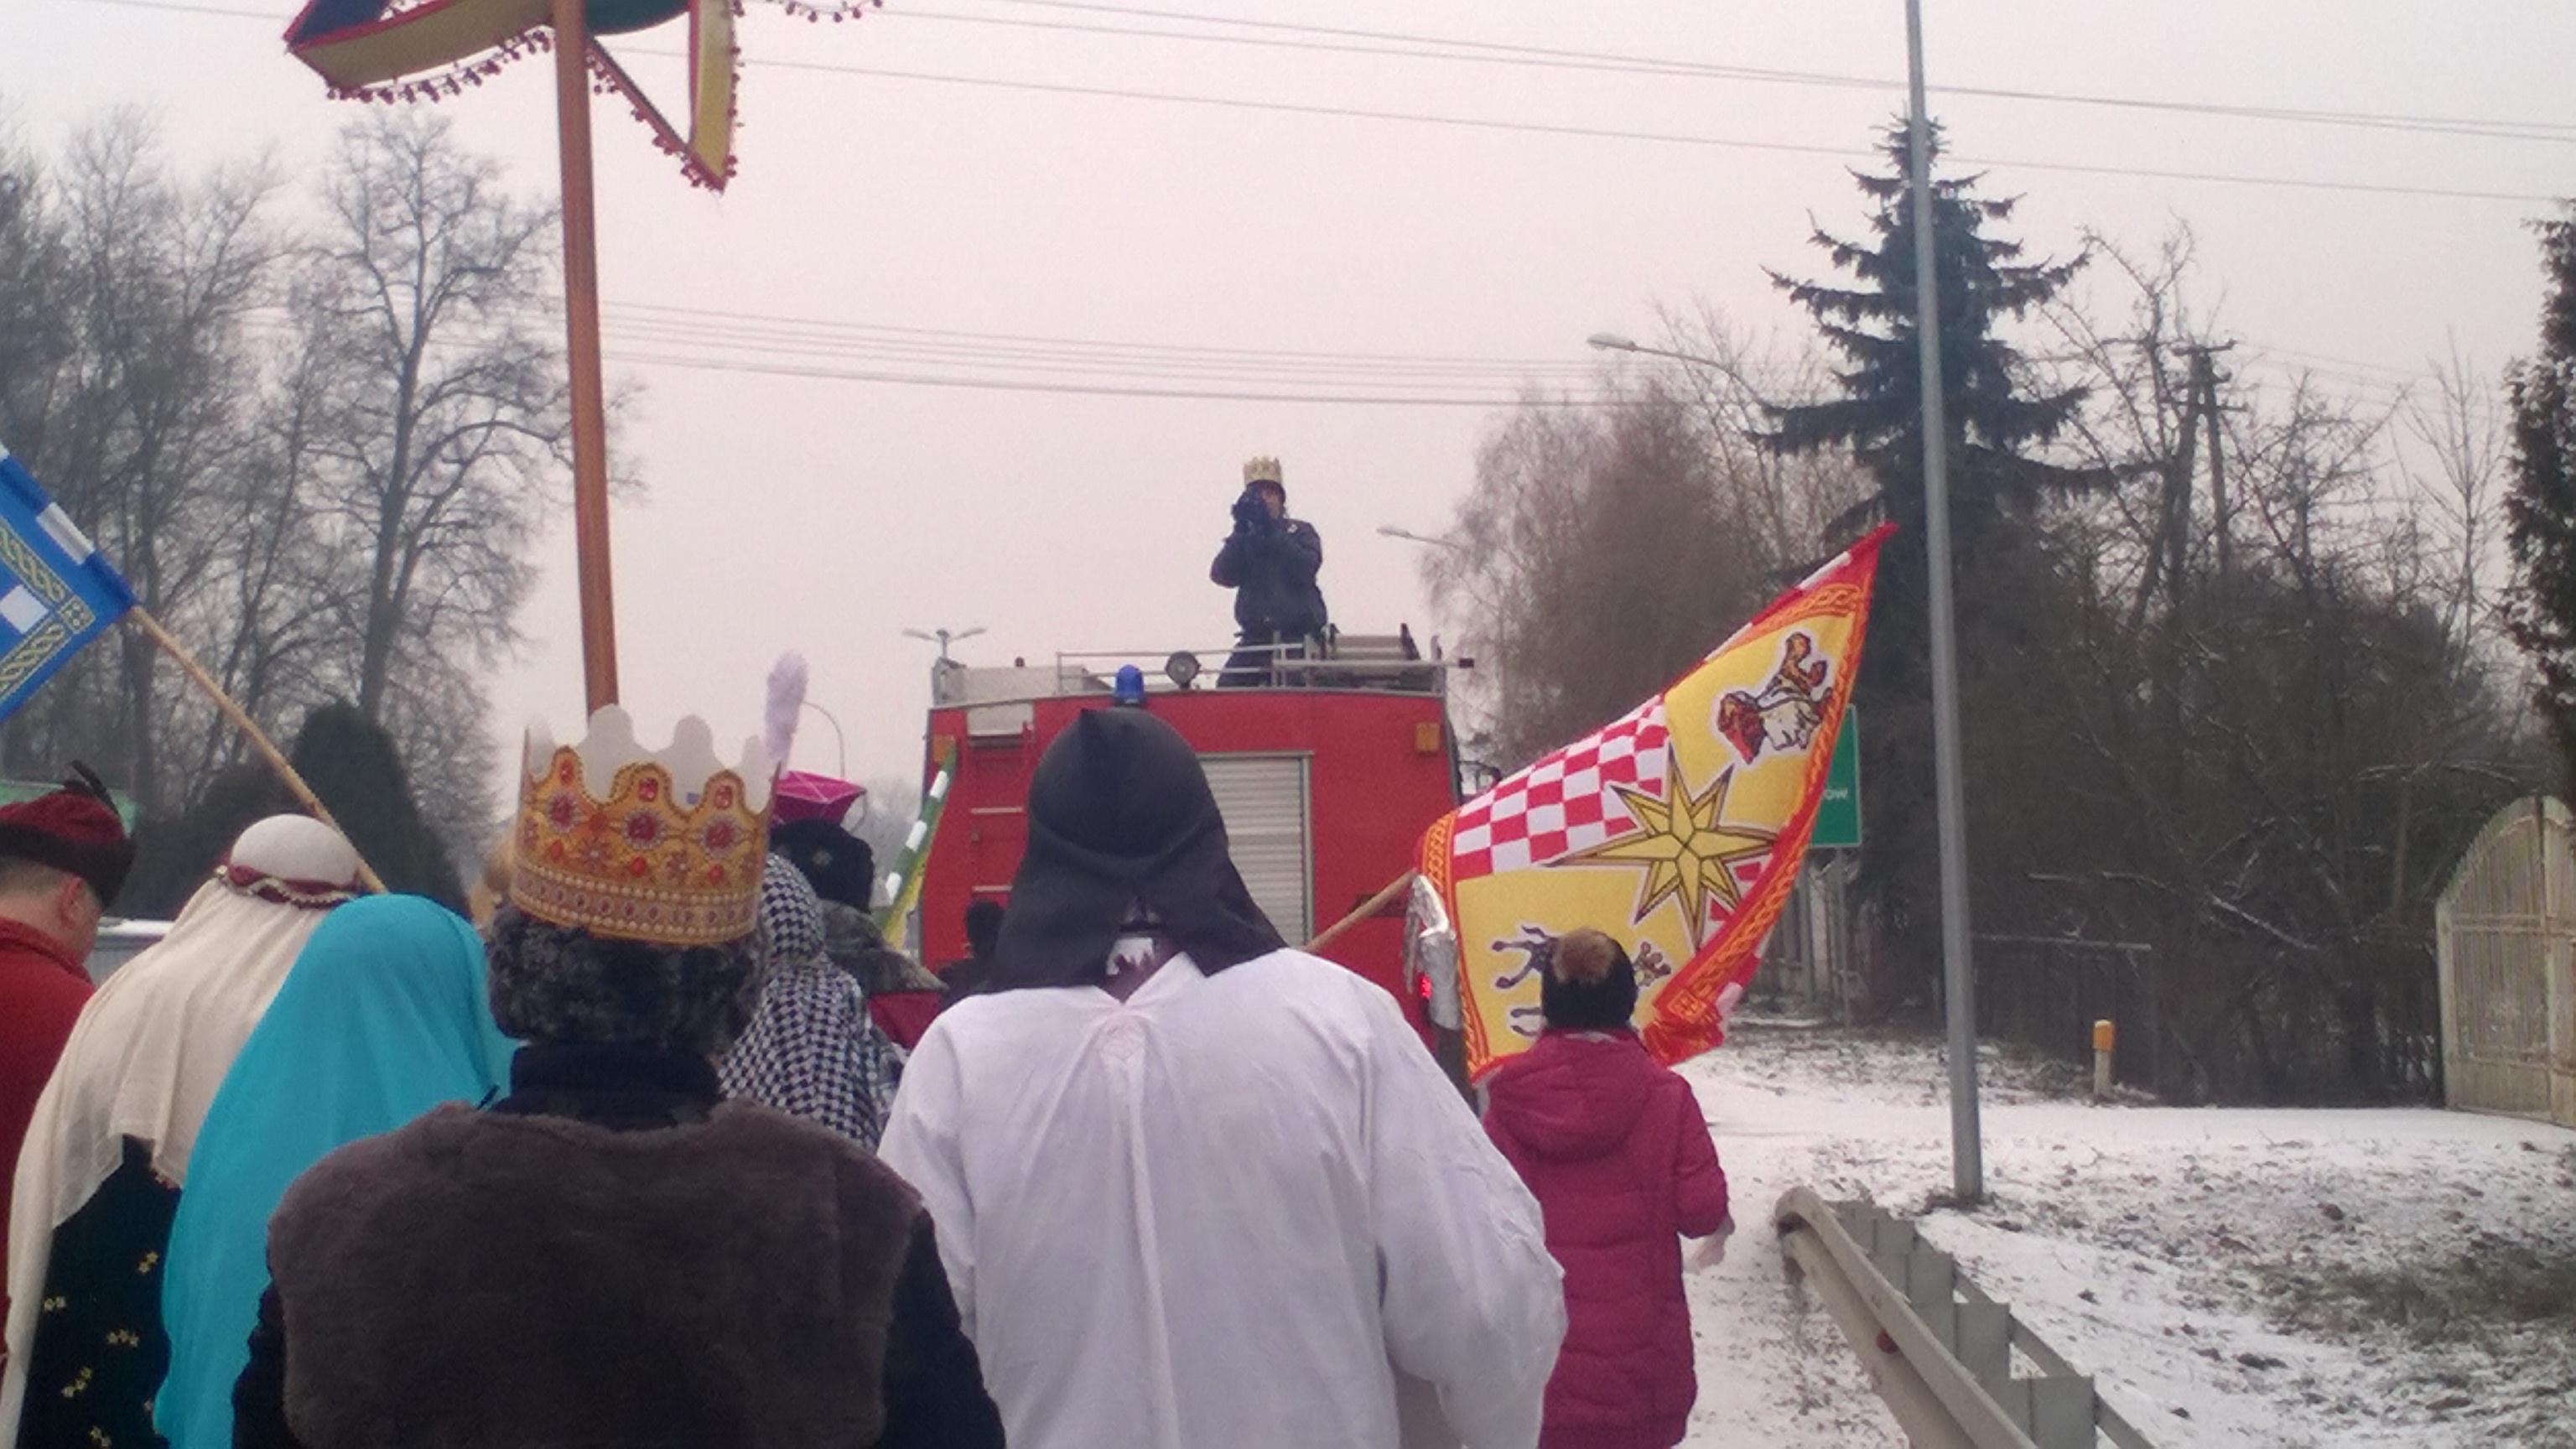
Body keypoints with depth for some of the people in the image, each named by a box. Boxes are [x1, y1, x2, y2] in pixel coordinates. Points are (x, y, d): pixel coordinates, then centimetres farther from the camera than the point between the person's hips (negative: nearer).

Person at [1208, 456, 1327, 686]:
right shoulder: (1241, 541, 16)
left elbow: (1305, 568, -11)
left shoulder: (1301, 531, 9)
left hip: (1298, 641, -2)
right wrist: (1241, 531, -12)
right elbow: (1221, 575, -3)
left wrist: (1271, 532, -17)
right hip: (1255, 639, 2)